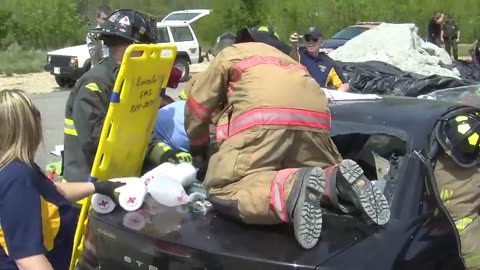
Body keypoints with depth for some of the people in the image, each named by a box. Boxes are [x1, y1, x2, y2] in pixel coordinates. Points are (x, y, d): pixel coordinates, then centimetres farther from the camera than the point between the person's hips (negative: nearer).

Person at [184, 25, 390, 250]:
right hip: (313, 118, 6)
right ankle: (338, 179, -9)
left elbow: (198, 102, 30)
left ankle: (292, 188, -30)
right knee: (319, 178, 27)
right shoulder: (286, 59, 45)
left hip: (263, 119, -5)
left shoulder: (230, 53, 31)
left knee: (222, 192, -3)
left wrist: (198, 145, 45)